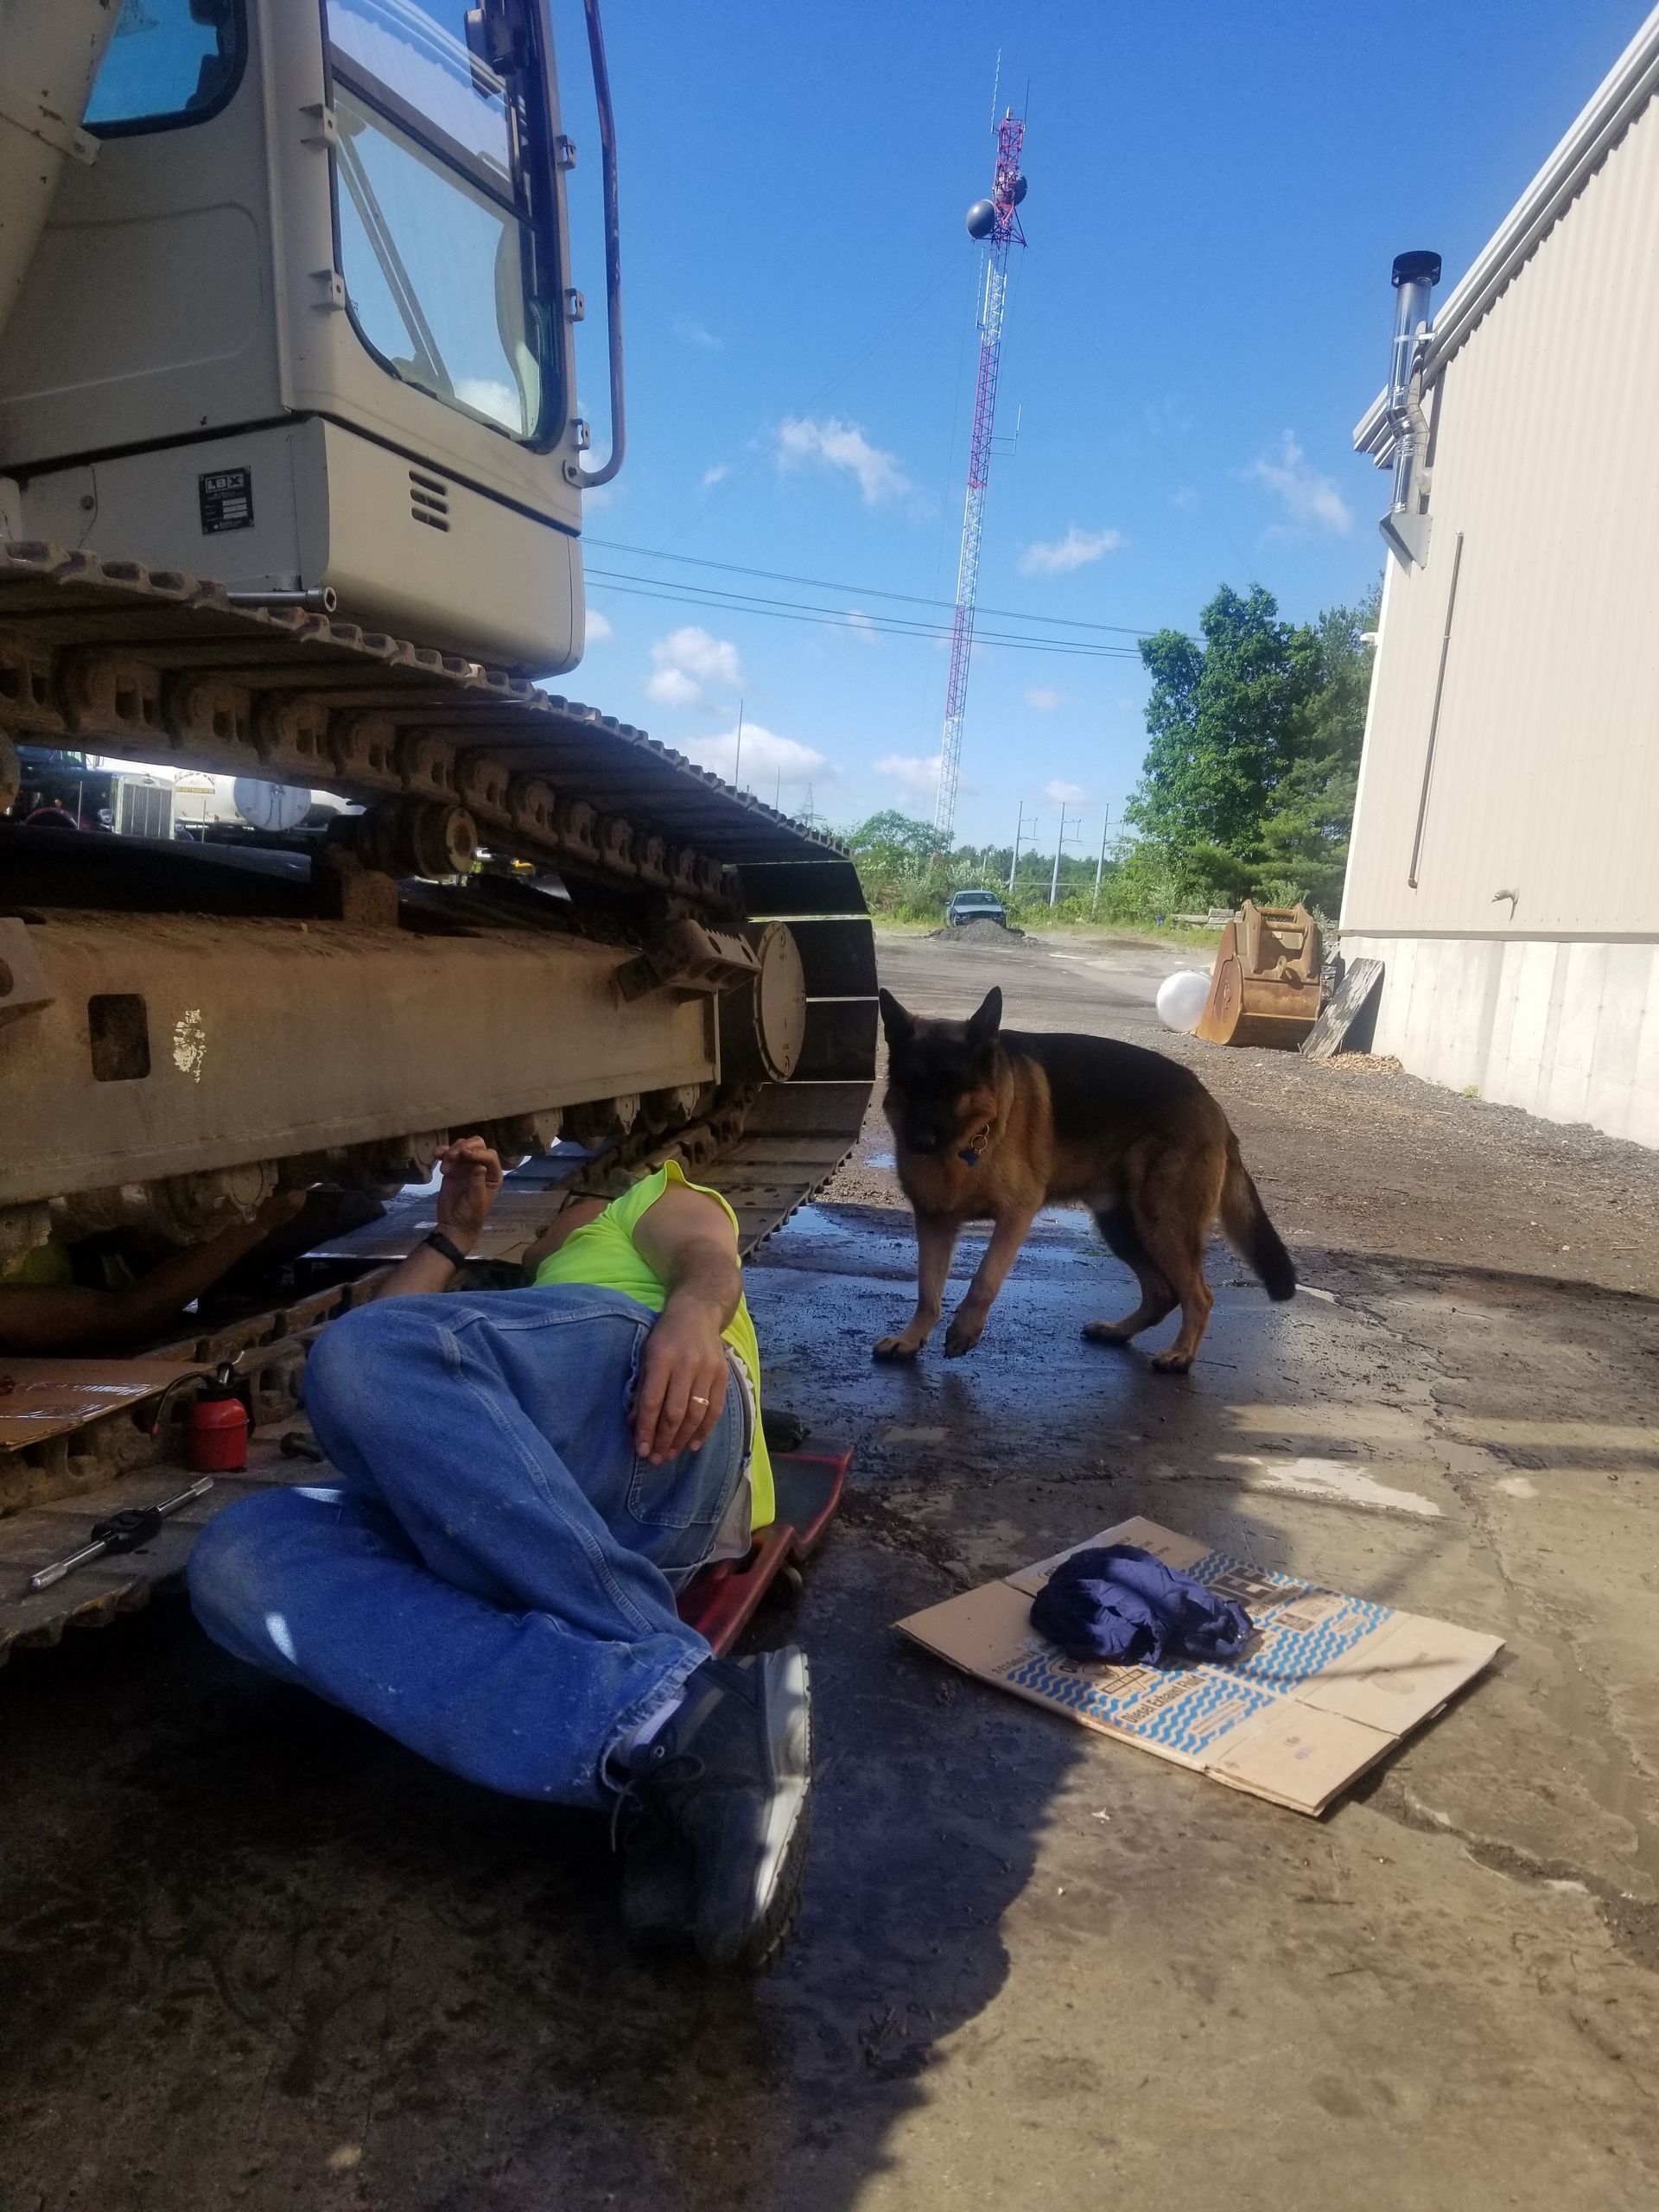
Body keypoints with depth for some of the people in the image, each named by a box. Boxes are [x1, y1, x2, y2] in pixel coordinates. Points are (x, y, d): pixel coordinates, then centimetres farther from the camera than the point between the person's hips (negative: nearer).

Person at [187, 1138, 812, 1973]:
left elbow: (708, 1256, 8)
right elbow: (373, 1338, 34)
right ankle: (656, 1716, -39)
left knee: (372, 1352, -28)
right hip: (491, 1519, 5)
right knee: (239, 1561, -18)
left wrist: (691, 1312, -15)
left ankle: (675, 1691, -33)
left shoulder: (661, 1199, 33)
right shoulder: (516, 1297, 48)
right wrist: (452, 1233, 39)